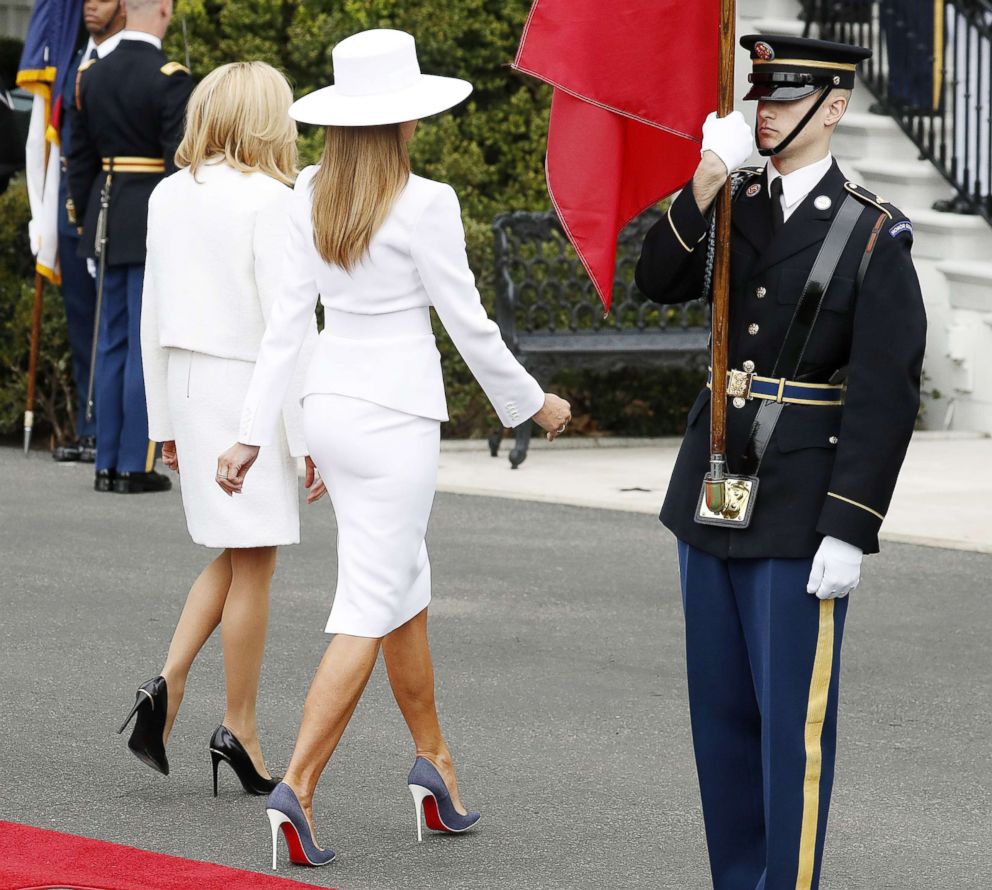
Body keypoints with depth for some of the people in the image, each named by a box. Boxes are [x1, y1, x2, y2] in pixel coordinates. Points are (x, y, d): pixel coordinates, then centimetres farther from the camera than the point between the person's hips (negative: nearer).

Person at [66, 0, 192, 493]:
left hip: (107, 220, 6)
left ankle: (107, 463, 14)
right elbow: (179, 161, -15)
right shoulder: (169, 79, -13)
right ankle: (135, 465, 1)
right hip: (155, 224, -6)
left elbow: (79, 159, 11)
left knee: (112, 342, 12)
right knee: (146, 344, -1)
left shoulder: (91, 75, 7)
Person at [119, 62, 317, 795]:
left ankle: (167, 688, 3)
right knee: (253, 562, 3)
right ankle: (239, 729, 10)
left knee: (235, 556, 18)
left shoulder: (169, 196, 7)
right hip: (251, 390, -7)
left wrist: (165, 420, 19)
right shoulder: (267, 200, -14)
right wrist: (311, 437, -12)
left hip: (188, 382, 7)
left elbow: (154, 316, 12)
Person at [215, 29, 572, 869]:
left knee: (408, 589, 21)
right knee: (368, 613, -4)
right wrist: (533, 402, 4)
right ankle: (297, 789, -13)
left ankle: (434, 763, 31)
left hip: (329, 406, 7)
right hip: (395, 415, -7)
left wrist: (254, 431, 6)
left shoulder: (312, 195, 1)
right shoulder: (423, 203, -16)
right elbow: (468, 323, -10)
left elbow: (287, 319, 3)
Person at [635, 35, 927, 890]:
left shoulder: (874, 235, -10)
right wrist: (707, 178, -18)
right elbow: (660, 282, -5)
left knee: (792, 716, -4)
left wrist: (848, 531, -18)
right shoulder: (738, 203, 8)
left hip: (803, 512, -6)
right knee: (720, 707, 11)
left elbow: (886, 396, -13)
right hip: (715, 493, 6)